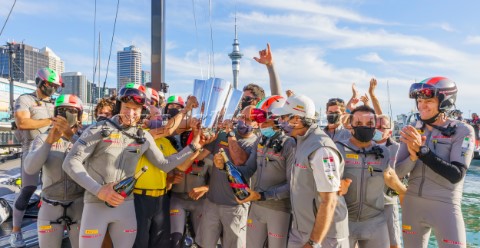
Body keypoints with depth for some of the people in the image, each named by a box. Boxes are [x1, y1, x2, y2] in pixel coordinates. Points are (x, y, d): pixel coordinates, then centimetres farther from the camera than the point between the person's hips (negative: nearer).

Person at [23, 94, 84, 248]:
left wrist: (72, 135, -31)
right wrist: (50, 141, -28)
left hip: (78, 206, 0)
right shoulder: (43, 139, 0)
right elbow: (30, 169, -16)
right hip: (50, 207, 1)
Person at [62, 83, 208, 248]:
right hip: (96, 204, -3)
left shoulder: (144, 137, 4)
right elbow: (70, 162, -12)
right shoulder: (99, 130, -8)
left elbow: (165, 164, 8)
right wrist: (98, 189, -20)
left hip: (126, 205, 4)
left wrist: (193, 146, 4)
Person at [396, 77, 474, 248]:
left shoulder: (462, 131, -8)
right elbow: (398, 172, -1)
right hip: (412, 204, 4)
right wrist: (413, 155, -19)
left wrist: (422, 149, -25)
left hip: (445, 206, -3)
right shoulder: (413, 131, 2)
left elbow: (456, 175, -19)